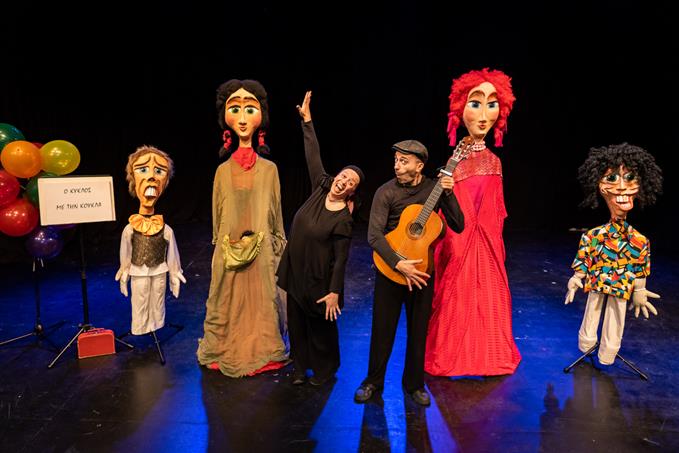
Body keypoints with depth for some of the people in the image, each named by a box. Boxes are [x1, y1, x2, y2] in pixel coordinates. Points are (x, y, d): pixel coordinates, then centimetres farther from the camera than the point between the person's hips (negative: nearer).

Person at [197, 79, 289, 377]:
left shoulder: (269, 169, -1)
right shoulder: (224, 170, 1)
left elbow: (275, 213, 3)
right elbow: (218, 216, 8)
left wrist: (275, 248, 2)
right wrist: (223, 245, 8)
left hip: (262, 251, -1)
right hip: (230, 252, 1)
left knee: (261, 302, 7)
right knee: (230, 304, 9)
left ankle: (261, 352, 24)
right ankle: (229, 353, 26)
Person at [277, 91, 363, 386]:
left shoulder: (343, 220, -19)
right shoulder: (321, 188, -4)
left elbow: (340, 259, -17)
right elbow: (313, 157, -2)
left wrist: (334, 293, -19)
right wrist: (307, 120, -1)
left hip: (319, 279, -6)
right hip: (295, 272, 6)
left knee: (321, 326, 11)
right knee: (296, 323, 16)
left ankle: (324, 370, 32)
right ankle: (300, 368, 33)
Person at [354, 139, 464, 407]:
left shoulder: (435, 188, -2)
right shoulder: (386, 192, -10)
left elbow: (458, 226, -5)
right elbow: (374, 235, -19)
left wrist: (448, 194, -17)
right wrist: (398, 264, -29)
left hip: (422, 266, 2)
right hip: (390, 266, -2)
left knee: (419, 329, 10)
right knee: (382, 327, 6)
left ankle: (414, 383, 28)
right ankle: (373, 381, 25)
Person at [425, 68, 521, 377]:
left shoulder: (494, 162, 5)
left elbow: (497, 209, 11)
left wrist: (495, 238, 12)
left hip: (486, 240, 5)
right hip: (459, 238, -5)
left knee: (488, 297, 13)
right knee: (457, 298, 4)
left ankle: (487, 356, 31)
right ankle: (452, 355, 22)